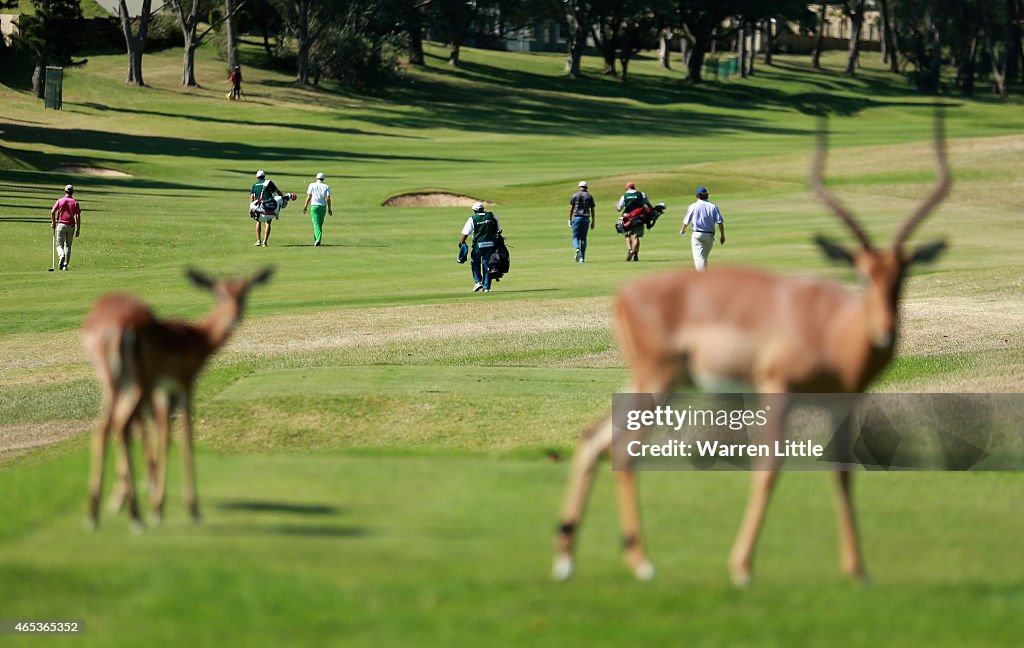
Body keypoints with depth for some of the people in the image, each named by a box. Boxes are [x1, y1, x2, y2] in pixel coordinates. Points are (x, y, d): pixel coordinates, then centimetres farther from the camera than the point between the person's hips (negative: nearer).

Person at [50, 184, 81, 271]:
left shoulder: (60, 201, 3)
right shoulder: (75, 203, 4)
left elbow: (52, 212, -6)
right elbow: (78, 216, -3)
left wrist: (53, 222, 9)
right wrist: (78, 229, -1)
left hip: (61, 225, -1)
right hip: (71, 225, 1)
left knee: (59, 245, 2)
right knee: (68, 246, 11)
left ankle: (61, 255, -31)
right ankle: (66, 265, 7)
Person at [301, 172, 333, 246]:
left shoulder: (312, 185, 3)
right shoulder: (326, 187, 5)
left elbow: (309, 197, -1)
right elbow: (328, 198, -2)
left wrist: (305, 206, 6)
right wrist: (329, 209, 3)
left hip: (315, 206, -2)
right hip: (323, 207, 2)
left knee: (316, 224, -9)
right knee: (320, 224, 15)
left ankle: (318, 239, -27)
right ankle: (316, 239, 22)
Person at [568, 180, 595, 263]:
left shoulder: (575, 195, 3)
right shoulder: (589, 196, 6)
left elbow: (571, 208, 2)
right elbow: (592, 210, 5)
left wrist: (570, 220, 8)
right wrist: (593, 222, 10)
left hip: (577, 217, -2)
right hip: (586, 218, 2)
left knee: (576, 237, 3)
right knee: (583, 238, 7)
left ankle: (577, 248, -27)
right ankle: (582, 257, 5)